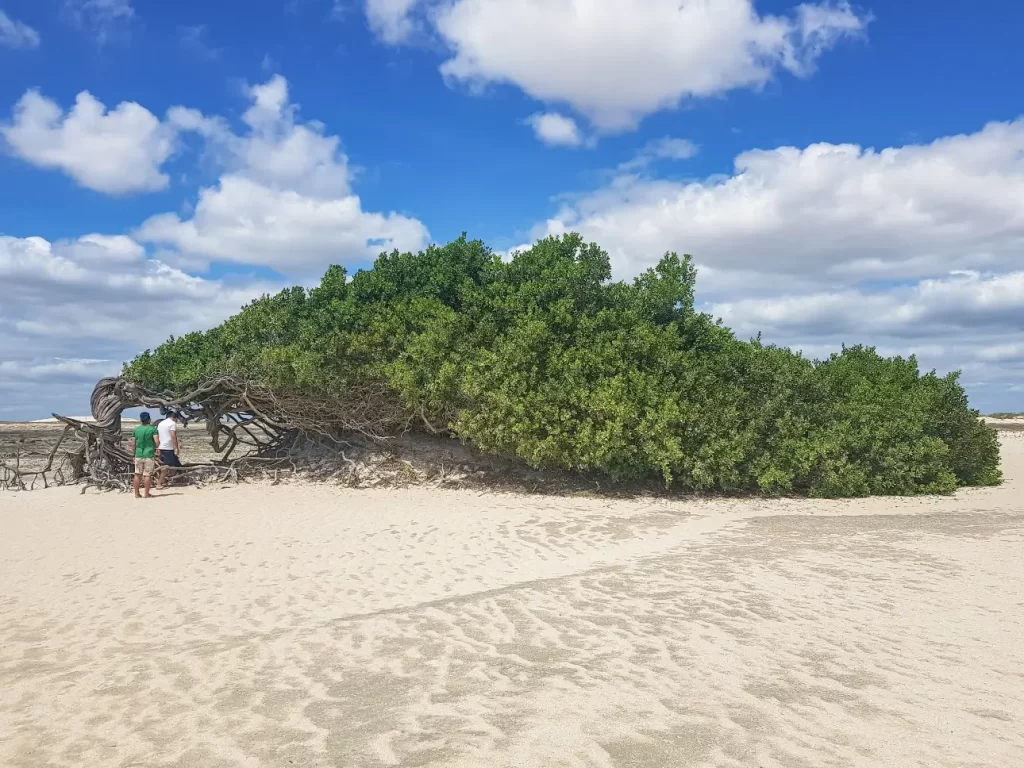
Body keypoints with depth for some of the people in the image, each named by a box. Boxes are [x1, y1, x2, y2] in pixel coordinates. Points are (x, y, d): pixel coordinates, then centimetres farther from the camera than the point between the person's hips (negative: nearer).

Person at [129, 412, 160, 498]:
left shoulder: (136, 430, 6)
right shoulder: (153, 429, -6)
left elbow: (133, 444, 7)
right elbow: (157, 442, -14)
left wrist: (134, 454, 17)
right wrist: (155, 446, 7)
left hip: (138, 455, 4)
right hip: (149, 455, -4)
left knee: (137, 474, 10)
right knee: (147, 475, 0)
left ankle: (136, 494, 12)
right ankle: (147, 494, 3)